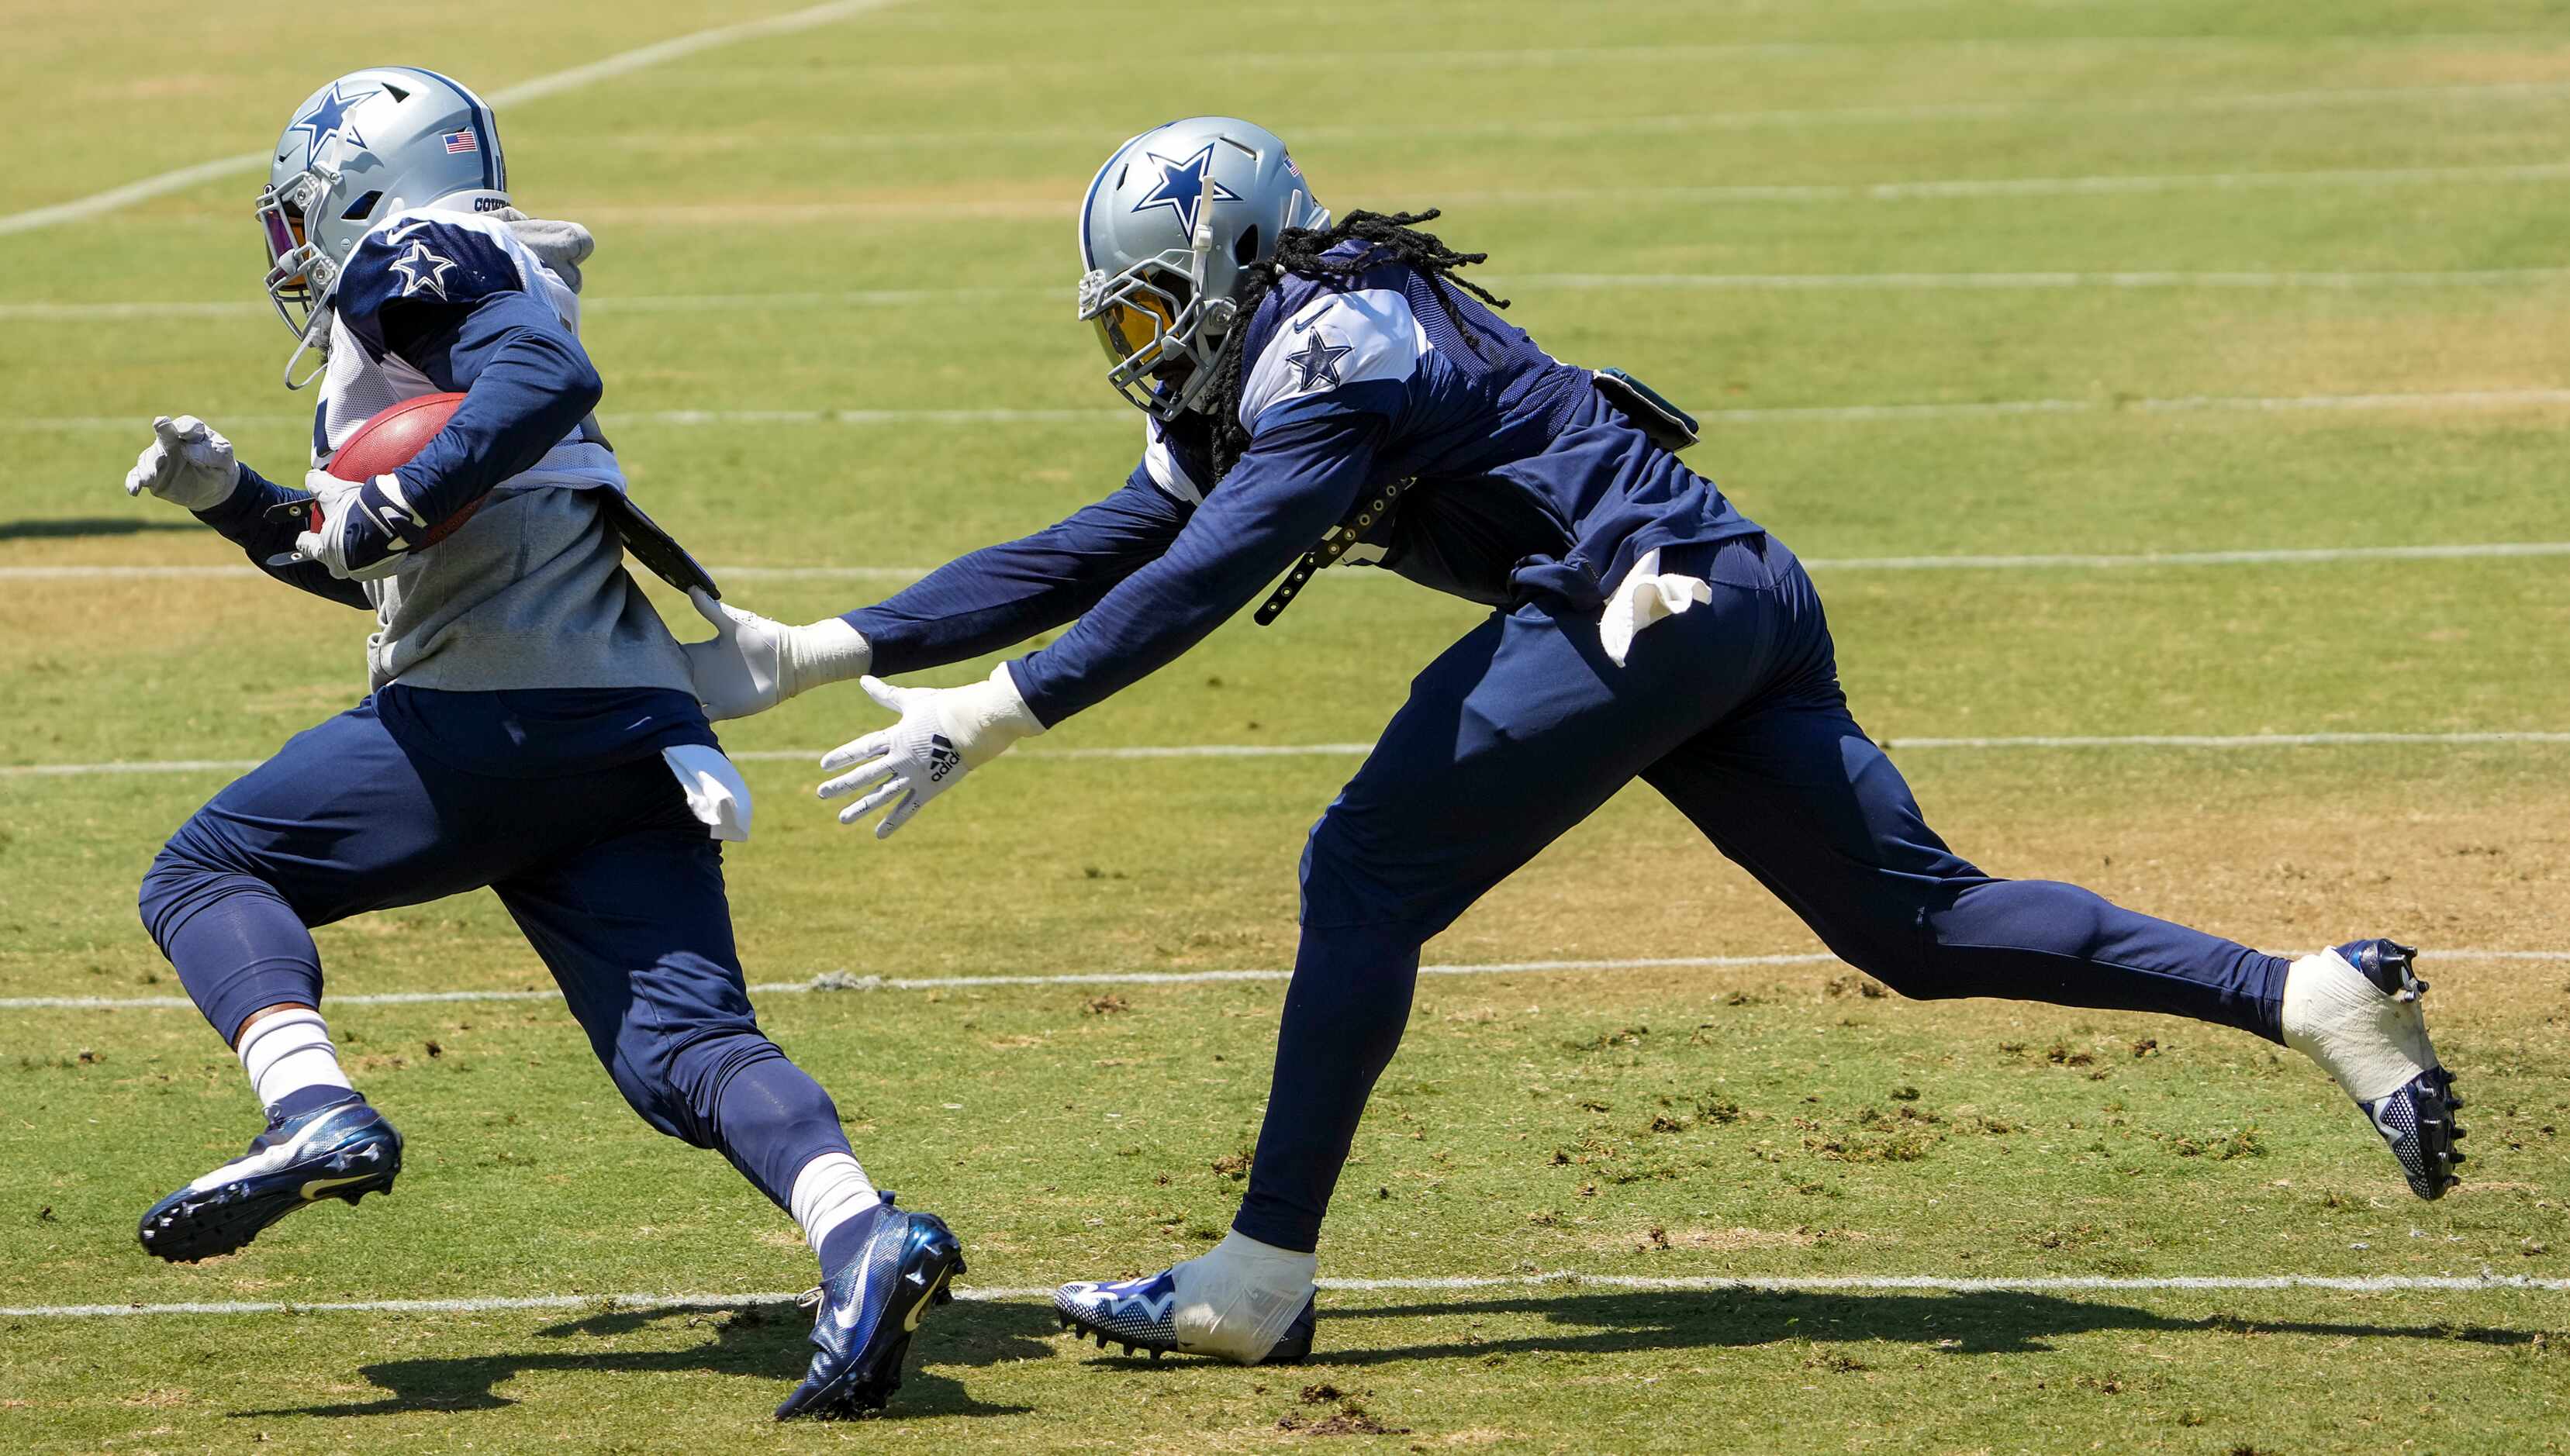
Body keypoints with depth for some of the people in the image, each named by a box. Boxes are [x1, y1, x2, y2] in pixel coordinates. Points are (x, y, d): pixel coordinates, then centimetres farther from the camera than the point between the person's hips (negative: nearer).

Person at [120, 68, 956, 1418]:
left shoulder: (404, 263, 2)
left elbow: (546, 376, -19)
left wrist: (389, 507, -18)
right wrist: (228, 495, 34)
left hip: (503, 711, -9)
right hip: (639, 739, 9)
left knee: (205, 876, 6)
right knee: (682, 1043, -2)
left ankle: (316, 1114, -18)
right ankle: (861, 1235, -26)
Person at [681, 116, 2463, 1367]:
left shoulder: (1339, 349, -9)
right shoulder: (1243, 398, 20)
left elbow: (1196, 589, -20)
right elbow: (1076, 560, 20)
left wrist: (979, 725, -20)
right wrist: (806, 659, 17)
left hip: (1649, 599, -10)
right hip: (1744, 603, 10)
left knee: (1367, 878, -7)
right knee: (1917, 917, 7)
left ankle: (1265, 1277, -7)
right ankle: (2315, 998, 1)